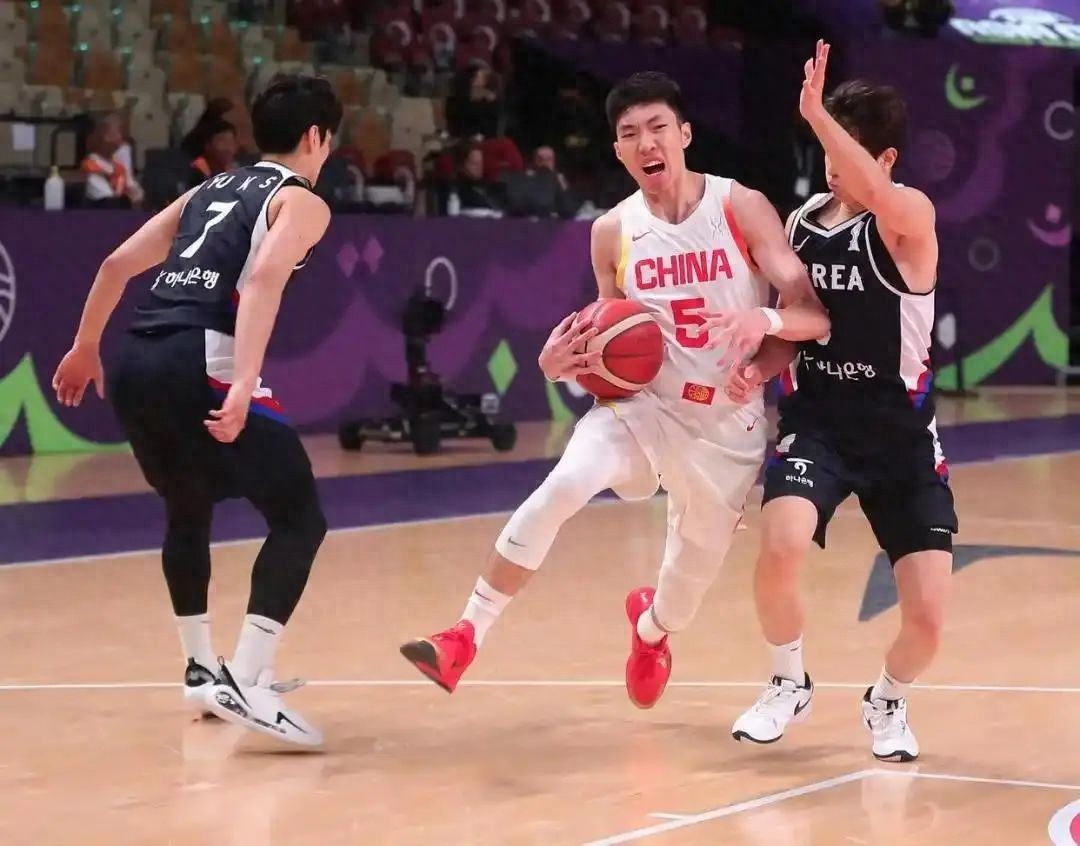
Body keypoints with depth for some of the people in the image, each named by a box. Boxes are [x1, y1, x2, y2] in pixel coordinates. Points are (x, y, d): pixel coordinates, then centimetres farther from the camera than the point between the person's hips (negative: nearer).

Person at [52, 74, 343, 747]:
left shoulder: (209, 192, 27)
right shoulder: (302, 203, 6)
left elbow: (118, 264, 23)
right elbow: (264, 277, -14)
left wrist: (85, 349, 33)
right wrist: (243, 384, -23)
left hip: (135, 365, 8)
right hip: (200, 365, -8)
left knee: (188, 514, 28)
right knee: (300, 519, -1)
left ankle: (203, 670, 37)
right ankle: (246, 685, -12)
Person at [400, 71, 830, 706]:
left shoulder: (741, 207, -10)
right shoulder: (612, 232, 0)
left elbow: (815, 316, -15)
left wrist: (765, 320, -38)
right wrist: (564, 363, -9)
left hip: (728, 426, -1)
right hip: (642, 406, 1)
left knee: (695, 571, 12)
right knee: (562, 487, -29)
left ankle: (652, 628, 52)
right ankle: (468, 635, -22)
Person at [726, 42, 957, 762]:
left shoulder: (909, 218, -12)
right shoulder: (801, 224, 5)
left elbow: (876, 195, -39)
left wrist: (815, 112, -44)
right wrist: (760, 369, -5)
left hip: (902, 436, -2)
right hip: (817, 424, 3)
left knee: (928, 615, -6)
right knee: (780, 549, -27)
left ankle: (889, 701, 29)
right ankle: (790, 685, 2)